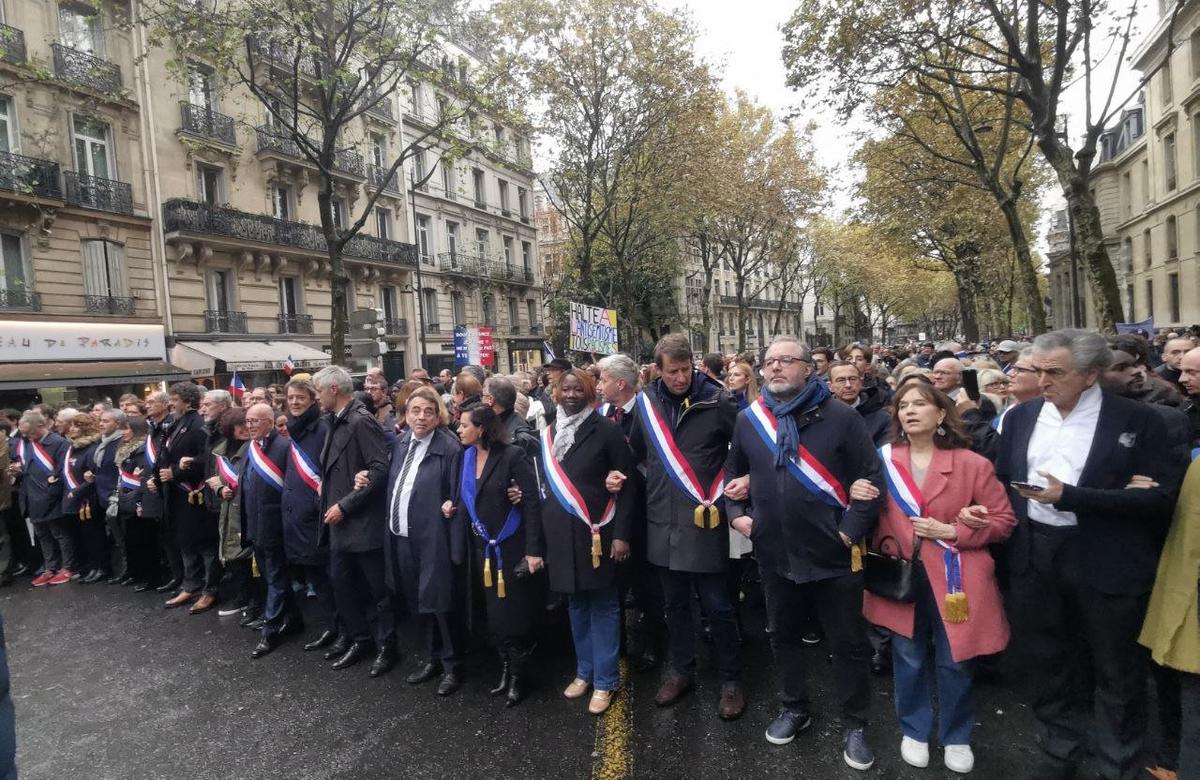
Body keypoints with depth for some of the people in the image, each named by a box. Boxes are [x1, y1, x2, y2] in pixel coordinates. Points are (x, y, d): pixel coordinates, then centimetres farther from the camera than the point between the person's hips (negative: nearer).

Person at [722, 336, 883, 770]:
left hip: (832, 553, -3)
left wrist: (853, 529, -13)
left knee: (849, 642, 11)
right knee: (784, 635, 19)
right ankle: (794, 709, 41)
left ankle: (854, 725, 32)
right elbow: (733, 472, 15)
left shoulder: (840, 416, -8)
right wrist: (737, 514, 2)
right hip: (775, 553, 4)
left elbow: (870, 477, -7)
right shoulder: (749, 420, 2)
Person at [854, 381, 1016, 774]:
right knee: (910, 659, 14)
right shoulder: (884, 460, 0)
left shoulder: (972, 463, -6)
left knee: (953, 662, 12)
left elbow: (1004, 520, -3)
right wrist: (856, 497, -12)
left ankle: (956, 737, 35)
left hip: (953, 578, -1)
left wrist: (951, 531, -15)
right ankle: (914, 731, 35)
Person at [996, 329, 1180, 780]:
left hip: (1106, 562, -3)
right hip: (1035, 557, 4)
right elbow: (1003, 480, 9)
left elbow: (1159, 498, -14)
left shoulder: (1138, 421, -8)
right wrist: (1002, 529, -4)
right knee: (1049, 663, 18)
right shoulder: (1021, 417, 4)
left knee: (1116, 673, 15)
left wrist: (1069, 497, -22)